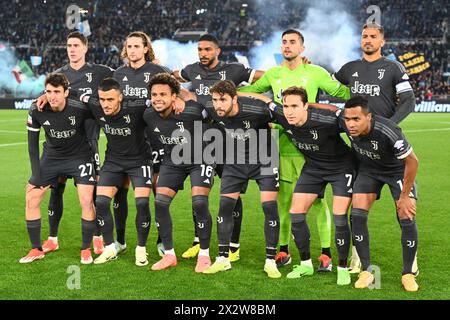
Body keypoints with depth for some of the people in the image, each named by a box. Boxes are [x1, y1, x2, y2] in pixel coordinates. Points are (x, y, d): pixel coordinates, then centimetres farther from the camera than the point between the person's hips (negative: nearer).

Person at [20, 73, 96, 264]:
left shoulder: (80, 109, -27)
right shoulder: (36, 111, -19)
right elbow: (32, 143, -7)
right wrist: (36, 173, -9)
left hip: (79, 156, -3)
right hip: (52, 156, 3)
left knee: (87, 201, -14)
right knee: (31, 198, -2)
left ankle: (86, 249, 4)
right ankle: (36, 250, 11)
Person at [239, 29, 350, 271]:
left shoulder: (315, 73, 1)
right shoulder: (273, 74, 12)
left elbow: (342, 92, 5)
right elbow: (250, 90, 25)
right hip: (282, 144, 3)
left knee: (316, 199, -4)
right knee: (284, 199, 7)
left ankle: (326, 254, 1)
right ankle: (283, 250, 18)